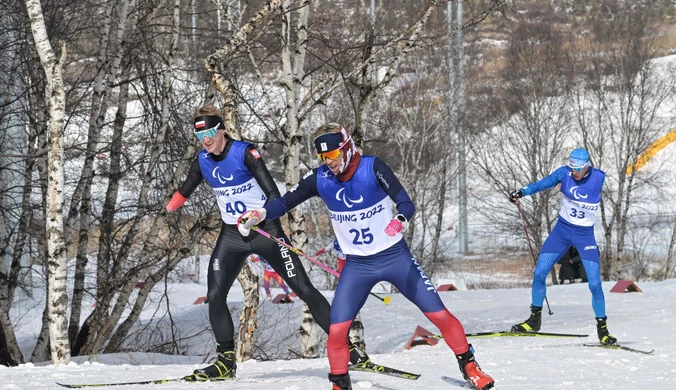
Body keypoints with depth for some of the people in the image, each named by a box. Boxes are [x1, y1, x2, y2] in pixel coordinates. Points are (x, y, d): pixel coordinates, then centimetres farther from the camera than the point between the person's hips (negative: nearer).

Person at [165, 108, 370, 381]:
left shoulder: (244, 153, -17)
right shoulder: (203, 161, 0)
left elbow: (272, 192, -25)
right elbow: (188, 187, 22)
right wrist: (172, 206, 36)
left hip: (265, 230, -5)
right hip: (231, 236, 5)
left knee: (303, 289, -6)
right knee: (214, 296, -7)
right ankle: (226, 361, 5)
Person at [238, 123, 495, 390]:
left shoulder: (372, 167, -17)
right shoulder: (320, 179, -8)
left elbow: (405, 202, -23)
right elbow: (285, 203, -5)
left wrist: (400, 219, -45)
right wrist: (259, 214, -25)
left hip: (395, 256, -2)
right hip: (357, 265, 2)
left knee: (439, 314, -2)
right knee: (336, 330, -10)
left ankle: (468, 365, 19)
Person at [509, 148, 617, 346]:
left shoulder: (598, 178, -14)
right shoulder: (565, 172, -11)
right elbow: (543, 183, -21)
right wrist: (522, 192, -33)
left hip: (585, 235, -2)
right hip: (561, 230, 2)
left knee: (594, 283, -8)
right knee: (539, 273, -4)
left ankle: (602, 328, 8)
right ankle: (534, 319, 14)